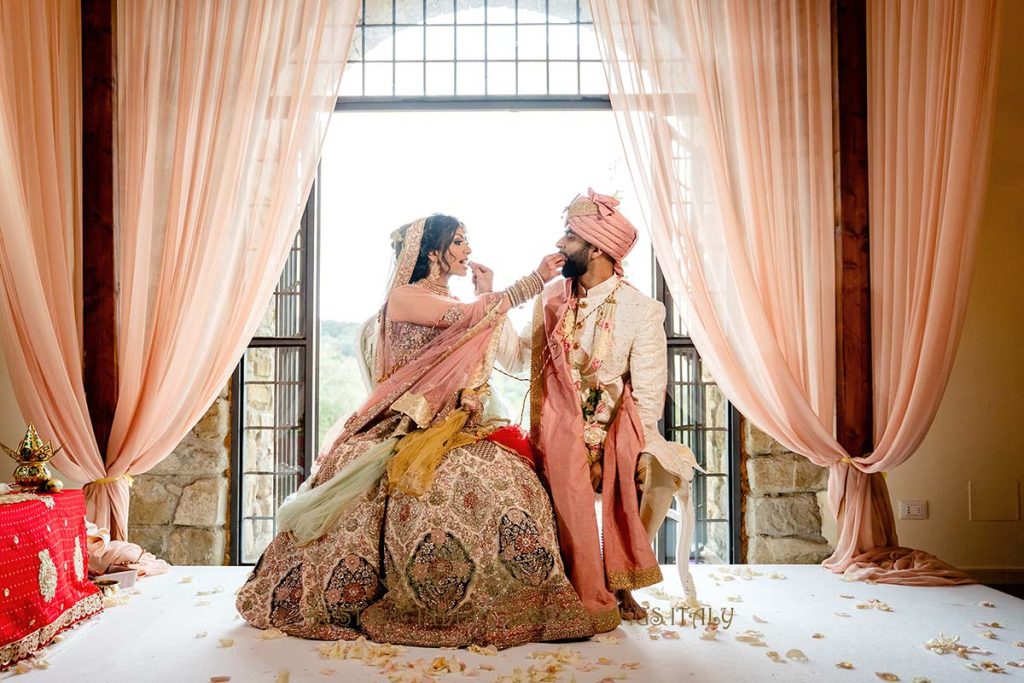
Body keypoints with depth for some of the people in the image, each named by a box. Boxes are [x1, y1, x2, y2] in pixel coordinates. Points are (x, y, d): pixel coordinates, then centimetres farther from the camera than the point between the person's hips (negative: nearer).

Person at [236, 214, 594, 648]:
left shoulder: (456, 305, 19)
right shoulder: (404, 296, -5)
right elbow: (473, 316, -17)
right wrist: (538, 278, -14)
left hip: (451, 427, 7)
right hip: (405, 429, -6)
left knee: (506, 479, -17)